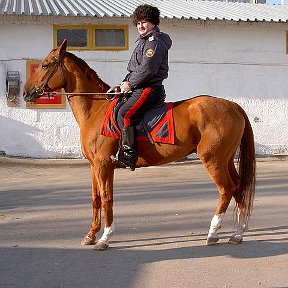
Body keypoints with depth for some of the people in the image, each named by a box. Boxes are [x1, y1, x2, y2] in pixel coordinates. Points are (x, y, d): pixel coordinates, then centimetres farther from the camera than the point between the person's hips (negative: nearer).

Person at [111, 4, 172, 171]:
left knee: (125, 114, -26)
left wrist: (130, 84, -13)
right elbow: (134, 69, 24)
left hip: (149, 89, -11)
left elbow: (147, 69, -22)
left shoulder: (155, 41, -11)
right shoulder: (143, 41, 22)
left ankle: (129, 154, -27)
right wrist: (125, 83, 9)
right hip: (140, 88, 11)